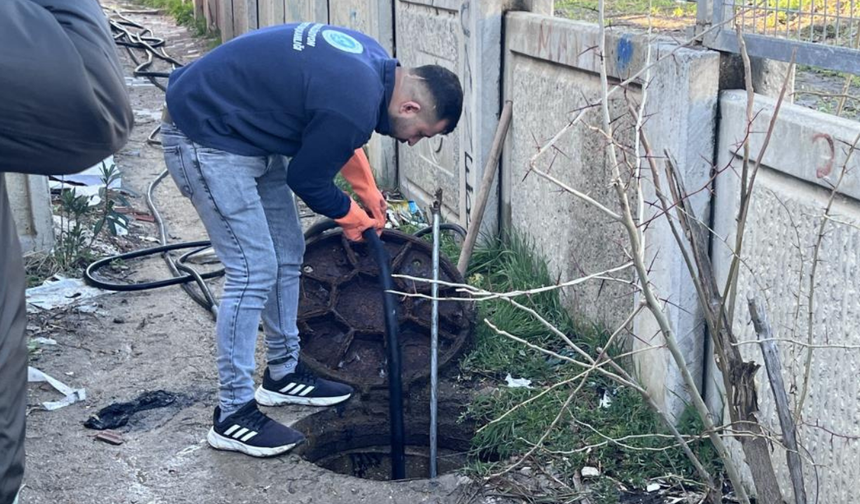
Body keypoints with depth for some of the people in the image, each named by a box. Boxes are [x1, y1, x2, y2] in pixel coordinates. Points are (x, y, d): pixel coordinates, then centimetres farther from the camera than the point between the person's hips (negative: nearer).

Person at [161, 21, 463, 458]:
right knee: (254, 269, -10)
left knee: (287, 254, 13)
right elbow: (306, 180, -13)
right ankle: (232, 415, 0)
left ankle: (283, 373, 28)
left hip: (246, 134, 10)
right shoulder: (356, 107, -28)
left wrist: (368, 192, 19)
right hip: (205, 139, -10)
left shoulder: (372, 62, 1)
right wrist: (353, 218, 5)